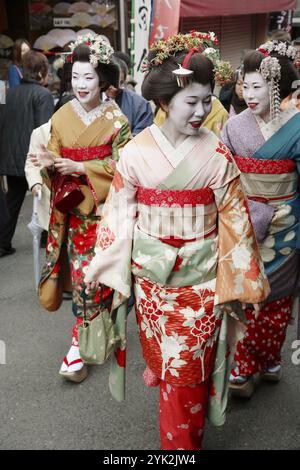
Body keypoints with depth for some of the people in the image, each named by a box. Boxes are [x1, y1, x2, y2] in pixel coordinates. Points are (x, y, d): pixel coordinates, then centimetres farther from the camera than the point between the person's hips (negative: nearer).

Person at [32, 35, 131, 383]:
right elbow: (56, 157, 6)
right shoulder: (62, 117, 4)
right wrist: (49, 164, -18)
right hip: (71, 207, 3)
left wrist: (80, 167, -17)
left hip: (102, 207, -3)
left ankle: (80, 344, 7)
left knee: (92, 274, -3)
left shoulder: (116, 120, -5)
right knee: (79, 271, 6)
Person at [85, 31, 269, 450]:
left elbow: (233, 216, -5)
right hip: (150, 275, 1)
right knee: (161, 356, 18)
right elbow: (120, 212, 0)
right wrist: (103, 266, 4)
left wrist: (246, 278, -1)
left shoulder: (216, 154, -10)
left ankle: (184, 440, 31)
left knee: (189, 368, 9)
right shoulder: (136, 152, -8)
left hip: (200, 276, -1)